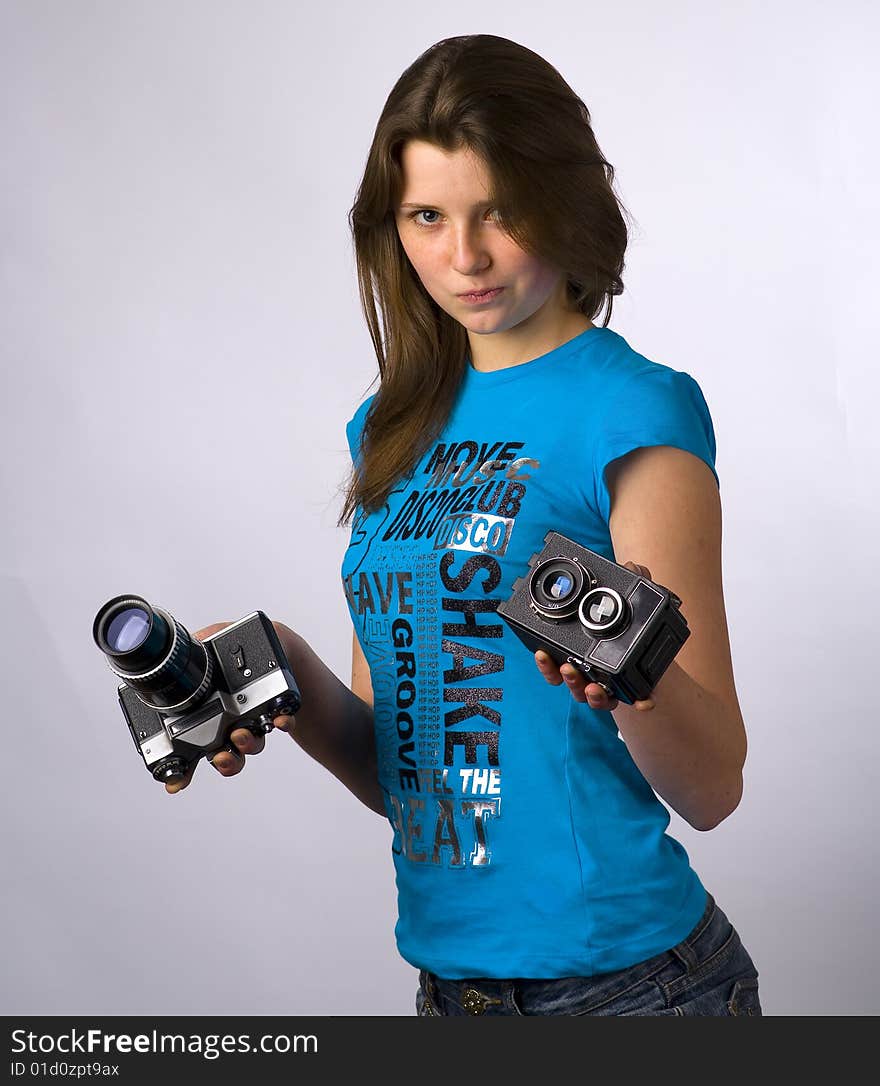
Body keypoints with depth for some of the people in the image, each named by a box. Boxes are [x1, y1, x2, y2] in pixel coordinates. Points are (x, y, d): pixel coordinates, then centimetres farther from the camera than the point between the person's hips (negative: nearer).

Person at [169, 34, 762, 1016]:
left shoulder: (635, 410, -11)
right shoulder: (393, 429, 6)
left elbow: (711, 789, -12)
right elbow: (401, 776, 9)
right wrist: (293, 680, -9)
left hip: (621, 972, -6)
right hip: (446, 971, 6)